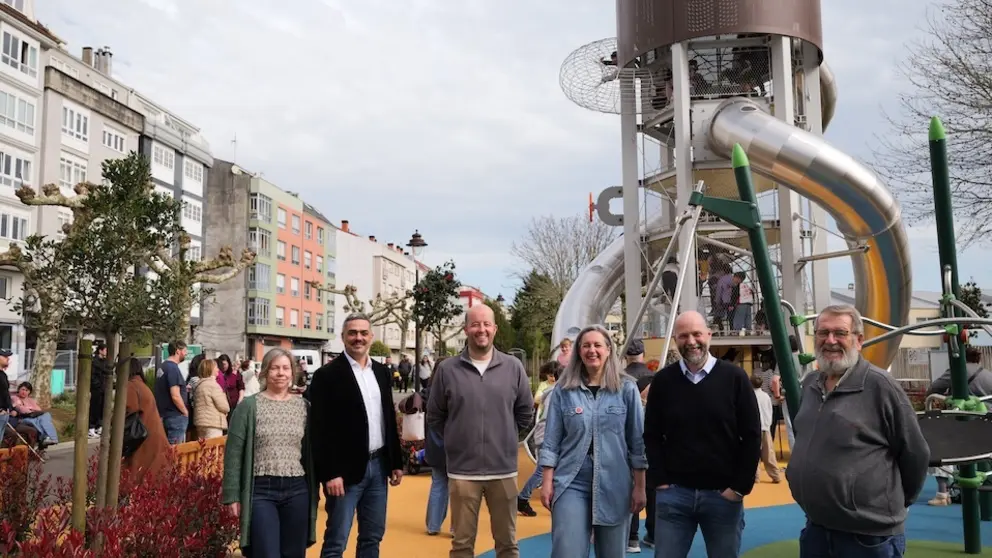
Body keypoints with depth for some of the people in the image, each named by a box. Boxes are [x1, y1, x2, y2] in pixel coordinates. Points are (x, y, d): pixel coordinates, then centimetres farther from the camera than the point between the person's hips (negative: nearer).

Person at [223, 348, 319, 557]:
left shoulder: (303, 406, 6)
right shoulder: (249, 405, -3)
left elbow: (310, 451, 11)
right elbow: (233, 452, -3)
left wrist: (315, 490, 9)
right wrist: (232, 494, -6)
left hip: (297, 490, 3)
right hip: (261, 490, -3)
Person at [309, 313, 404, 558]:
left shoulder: (382, 372, 10)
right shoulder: (327, 374, -8)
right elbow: (320, 429, -12)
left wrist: (396, 462, 12)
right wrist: (330, 473, -16)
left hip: (378, 465, 6)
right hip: (346, 469, -6)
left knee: (373, 537, 14)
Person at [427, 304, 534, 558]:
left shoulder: (514, 367, -1)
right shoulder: (447, 369, -4)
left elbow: (525, 412, 11)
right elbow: (434, 416, 7)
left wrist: (505, 437, 10)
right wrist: (457, 439, 8)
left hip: (504, 469, 1)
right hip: (462, 471, -1)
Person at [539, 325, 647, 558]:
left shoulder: (627, 388, 0)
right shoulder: (563, 390, 2)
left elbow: (638, 440, 1)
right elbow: (551, 440, 3)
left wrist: (640, 486, -1)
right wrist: (547, 481, -2)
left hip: (614, 485, 1)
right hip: (571, 484, 0)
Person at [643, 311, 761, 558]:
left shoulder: (734, 377, -3)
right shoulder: (663, 380, 2)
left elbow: (752, 436, -2)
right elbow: (651, 436, 5)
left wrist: (740, 487, -5)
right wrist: (659, 481, -3)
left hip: (724, 494, -1)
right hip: (674, 492, 1)